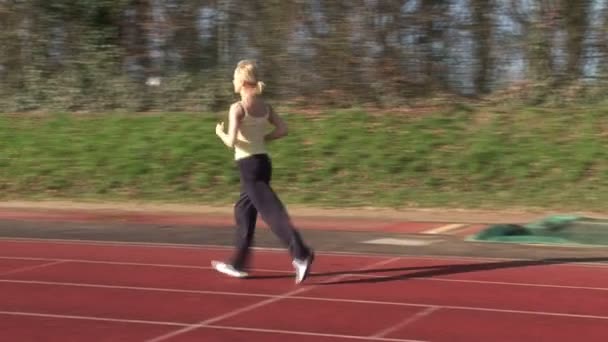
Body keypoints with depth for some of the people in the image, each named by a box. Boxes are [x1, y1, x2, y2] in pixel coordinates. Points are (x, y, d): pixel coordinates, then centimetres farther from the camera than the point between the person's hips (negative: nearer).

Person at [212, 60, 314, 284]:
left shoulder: (237, 108, -14)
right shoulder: (264, 106, 7)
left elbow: (231, 142, -20)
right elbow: (282, 130, 7)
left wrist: (220, 133, 0)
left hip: (249, 166, -8)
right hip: (263, 162, 8)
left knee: (271, 212, -11)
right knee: (243, 211, 19)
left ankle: (301, 254, -22)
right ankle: (238, 264, 26)